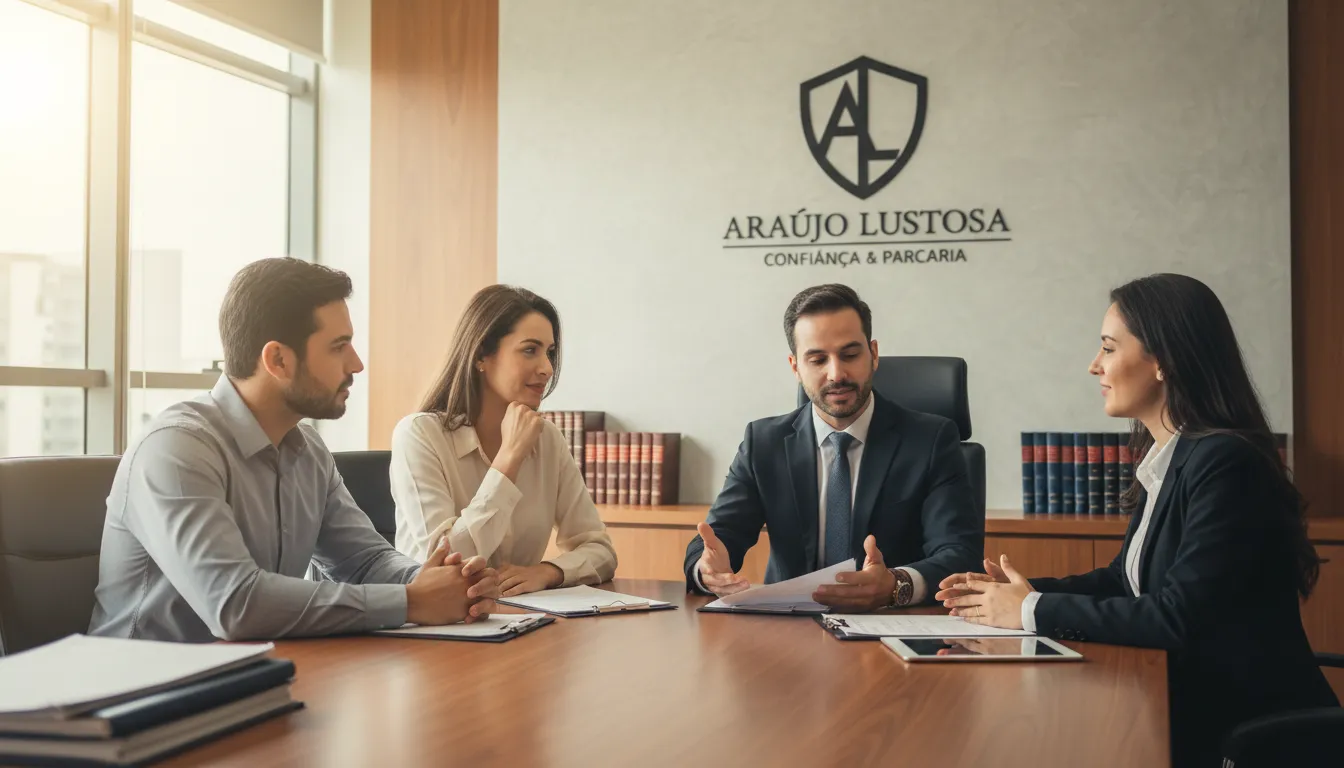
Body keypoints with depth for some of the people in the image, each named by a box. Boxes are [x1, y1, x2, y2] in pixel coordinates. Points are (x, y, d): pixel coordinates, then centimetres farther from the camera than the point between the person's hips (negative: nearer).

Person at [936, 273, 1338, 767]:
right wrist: (1021, 593, 0)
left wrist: (1035, 610, -15)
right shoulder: (1164, 459, 8)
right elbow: (1124, 580, 15)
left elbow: (1178, 616, -23)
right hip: (1189, 705, 7)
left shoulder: (1224, 464, -19)